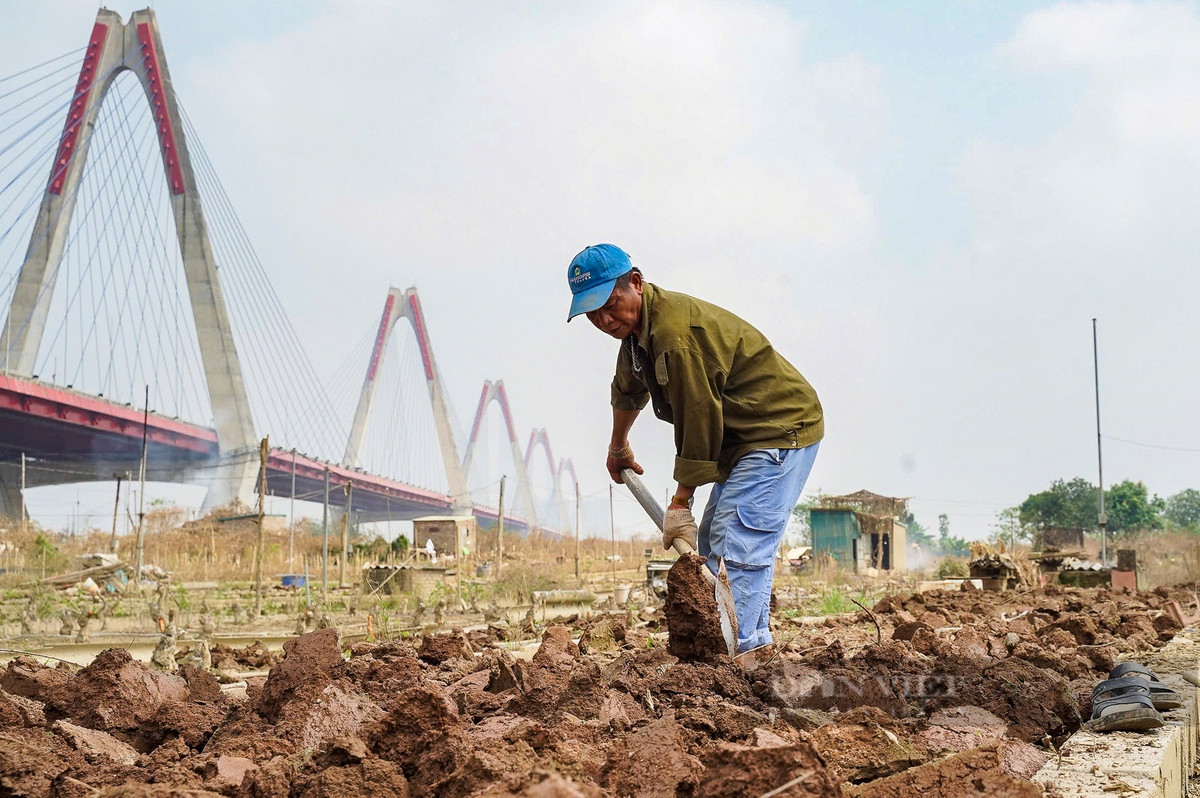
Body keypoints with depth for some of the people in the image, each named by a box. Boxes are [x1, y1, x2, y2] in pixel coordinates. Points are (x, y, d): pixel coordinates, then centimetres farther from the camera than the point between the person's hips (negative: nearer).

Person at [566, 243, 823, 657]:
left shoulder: (675, 333, -26)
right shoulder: (638, 326, 9)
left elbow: (698, 420, -24)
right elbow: (628, 389, 31)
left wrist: (681, 501, -16)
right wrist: (618, 447, 46)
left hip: (781, 429, -11)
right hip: (744, 436, 11)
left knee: (737, 545, -19)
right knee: (711, 543, 12)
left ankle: (736, 650, -20)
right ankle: (754, 636, 16)